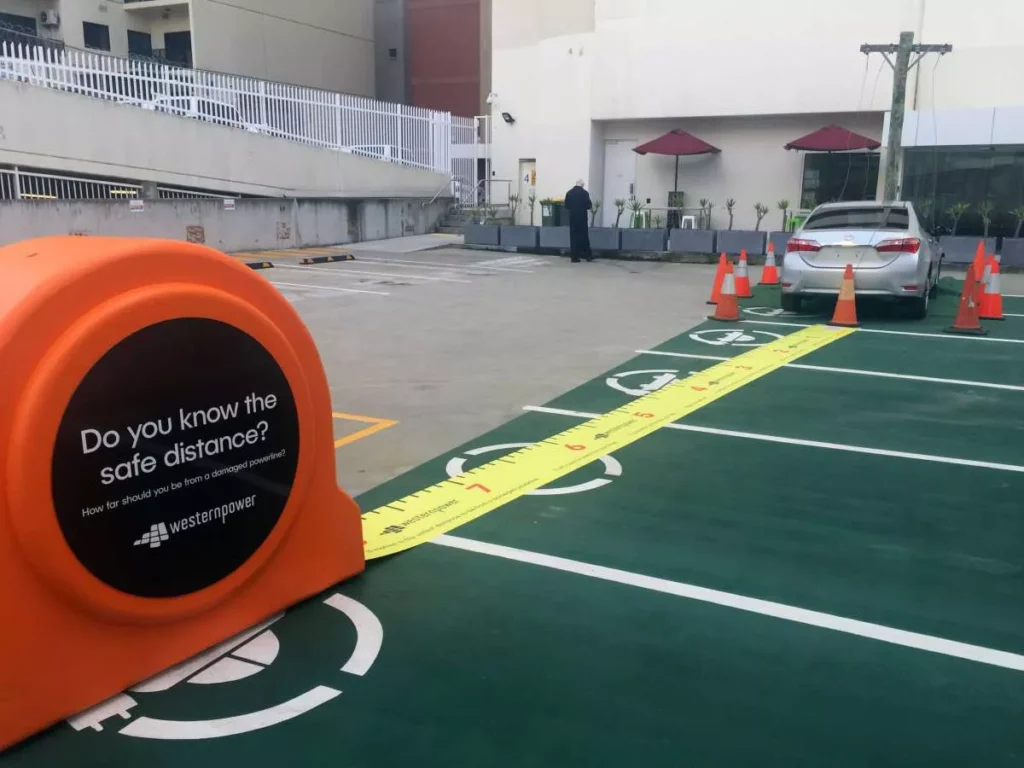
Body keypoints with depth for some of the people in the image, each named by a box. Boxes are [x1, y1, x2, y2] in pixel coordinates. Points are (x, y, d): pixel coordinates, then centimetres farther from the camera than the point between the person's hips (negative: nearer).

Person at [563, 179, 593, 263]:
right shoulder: (585, 193, -7)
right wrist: (591, 206, 15)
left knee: (573, 237, 4)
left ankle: (575, 257, 1)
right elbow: (589, 205, -8)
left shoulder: (569, 193, 2)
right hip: (582, 218, -2)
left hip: (572, 218, 3)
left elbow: (566, 206, 6)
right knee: (584, 236, 6)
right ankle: (588, 255, 8)